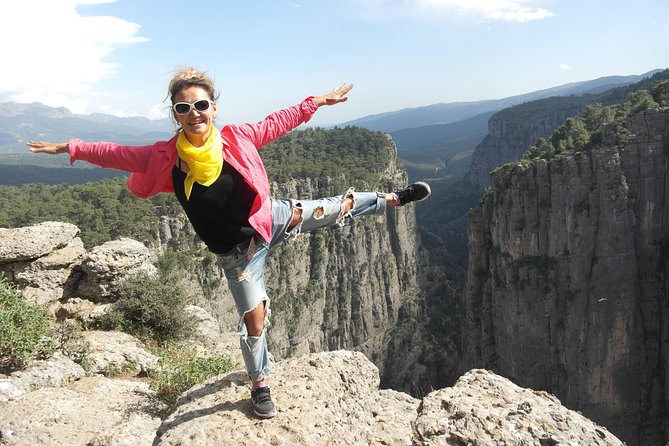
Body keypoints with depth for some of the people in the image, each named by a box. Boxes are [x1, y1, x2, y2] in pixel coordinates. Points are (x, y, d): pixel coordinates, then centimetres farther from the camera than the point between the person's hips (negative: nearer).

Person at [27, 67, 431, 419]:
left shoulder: (236, 138, -15)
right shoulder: (166, 158, -17)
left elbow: (277, 122, -2)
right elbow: (118, 154, -4)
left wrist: (318, 101, 3)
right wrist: (72, 148, -4)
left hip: (272, 219, 1)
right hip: (239, 252, -1)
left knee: (337, 209, 8)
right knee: (254, 319, 6)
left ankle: (390, 200, 37)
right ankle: (260, 385, 31)